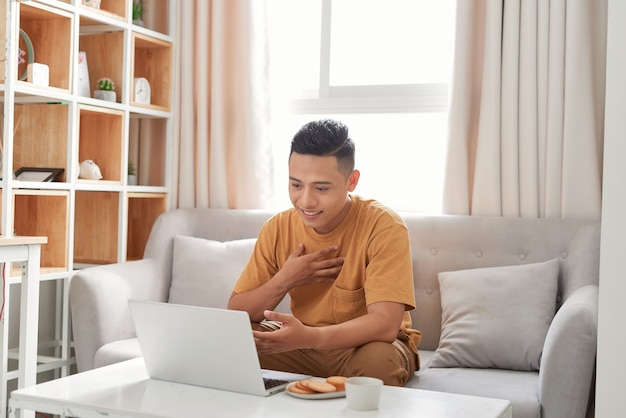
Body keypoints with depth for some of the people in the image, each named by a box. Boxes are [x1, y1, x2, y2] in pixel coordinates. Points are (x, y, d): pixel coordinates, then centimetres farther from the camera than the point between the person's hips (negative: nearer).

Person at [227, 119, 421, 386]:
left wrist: (307, 336, -45)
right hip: (303, 344, 4)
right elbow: (235, 314, -4)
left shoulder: (383, 227, -20)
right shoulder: (277, 228, -6)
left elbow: (385, 324, -30)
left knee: (377, 359, -37)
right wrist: (283, 281, -22)